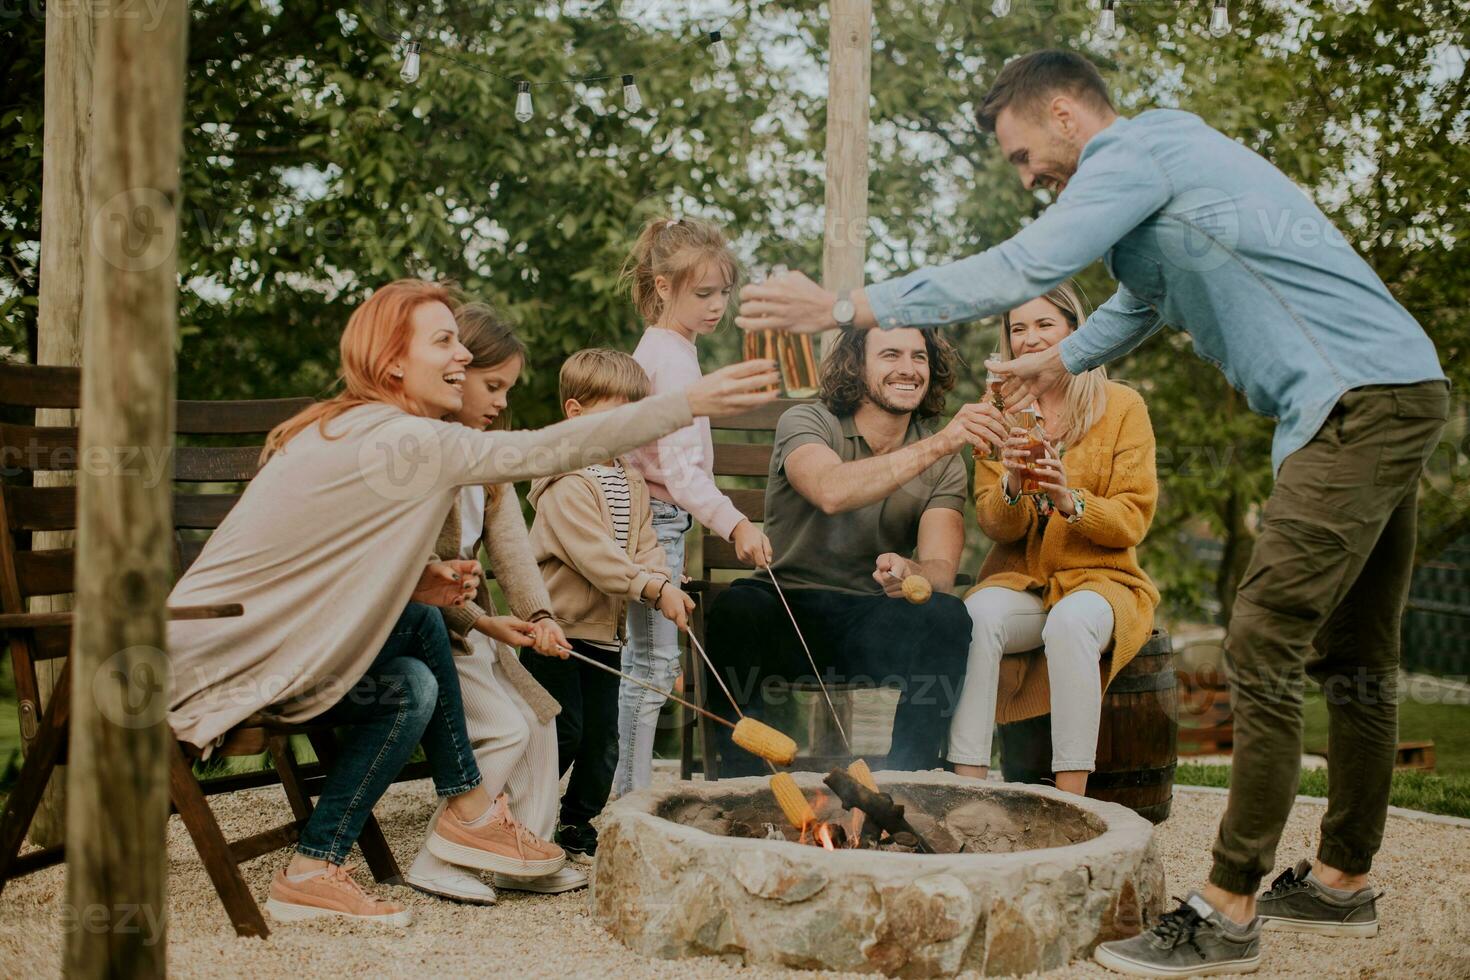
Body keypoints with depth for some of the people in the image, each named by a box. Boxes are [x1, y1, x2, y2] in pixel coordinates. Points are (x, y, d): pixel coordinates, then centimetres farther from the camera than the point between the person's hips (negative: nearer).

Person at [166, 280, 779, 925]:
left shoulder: (344, 430, 8)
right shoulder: (399, 439, -23)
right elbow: (545, 452, -29)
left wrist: (414, 583, -3)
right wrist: (692, 402, -30)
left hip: (257, 624, 9)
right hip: (215, 654, -9)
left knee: (421, 624, 4)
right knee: (408, 692, -9)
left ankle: (468, 811, 11)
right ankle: (312, 876, -1)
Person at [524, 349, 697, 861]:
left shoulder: (632, 482, 13)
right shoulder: (567, 484, -16)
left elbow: (644, 544, 9)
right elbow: (595, 555, -24)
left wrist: (663, 585, -11)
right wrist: (651, 589, -26)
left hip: (605, 629, 8)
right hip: (559, 625, -8)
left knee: (602, 733, 11)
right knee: (564, 730, -6)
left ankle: (579, 820, 24)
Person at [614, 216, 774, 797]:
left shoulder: (659, 348, 15)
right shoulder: (673, 357, -17)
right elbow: (677, 462, -26)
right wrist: (733, 523, -35)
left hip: (657, 518, 11)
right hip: (657, 517, -11)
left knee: (643, 658, 14)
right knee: (654, 662, -7)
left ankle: (628, 788, 22)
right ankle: (633, 789, -2)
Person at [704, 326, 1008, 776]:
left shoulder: (945, 464, 5)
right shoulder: (805, 423, -3)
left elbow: (941, 570, -10)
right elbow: (831, 492, -28)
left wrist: (911, 573, -35)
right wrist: (937, 444, -35)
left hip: (874, 626, 2)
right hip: (787, 610, -2)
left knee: (946, 616, -28)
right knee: (737, 607, -34)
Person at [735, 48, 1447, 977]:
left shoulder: (1137, 152, -9)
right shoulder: (1162, 163, 23)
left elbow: (1019, 271, -17)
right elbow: (1143, 300, 40)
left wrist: (847, 307, -13)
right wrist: (1063, 358, 53)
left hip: (1361, 399, -11)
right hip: (1393, 397, 11)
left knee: (1265, 651, -12)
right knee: (1353, 657, 16)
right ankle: (1343, 883, 27)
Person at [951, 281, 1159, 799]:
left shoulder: (1122, 406, 2)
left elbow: (1133, 520, -4)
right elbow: (993, 524, 3)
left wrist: (1070, 500, -24)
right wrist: (1011, 487, -20)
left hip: (1100, 579, -2)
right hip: (1019, 580, 2)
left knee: (1071, 622, -36)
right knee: (975, 615, -32)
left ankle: (1071, 801, -35)